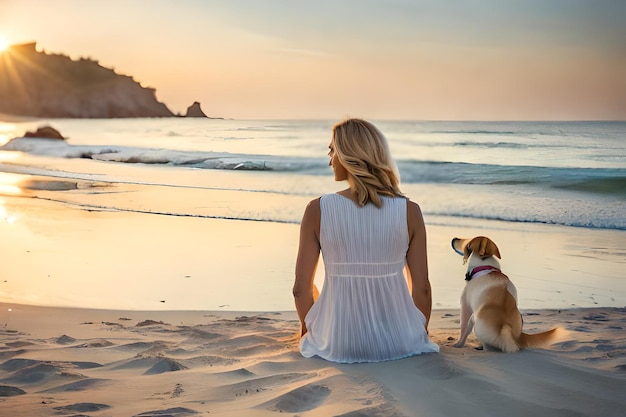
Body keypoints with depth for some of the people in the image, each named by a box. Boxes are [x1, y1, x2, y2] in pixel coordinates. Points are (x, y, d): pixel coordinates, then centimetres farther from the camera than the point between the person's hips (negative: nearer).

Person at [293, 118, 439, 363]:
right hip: (400, 344, 1)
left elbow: (301, 289, -7)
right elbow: (422, 287, -4)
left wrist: (310, 330, 15)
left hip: (338, 345, -1)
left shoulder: (318, 210, -11)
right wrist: (421, 333, 17)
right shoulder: (409, 211, -9)